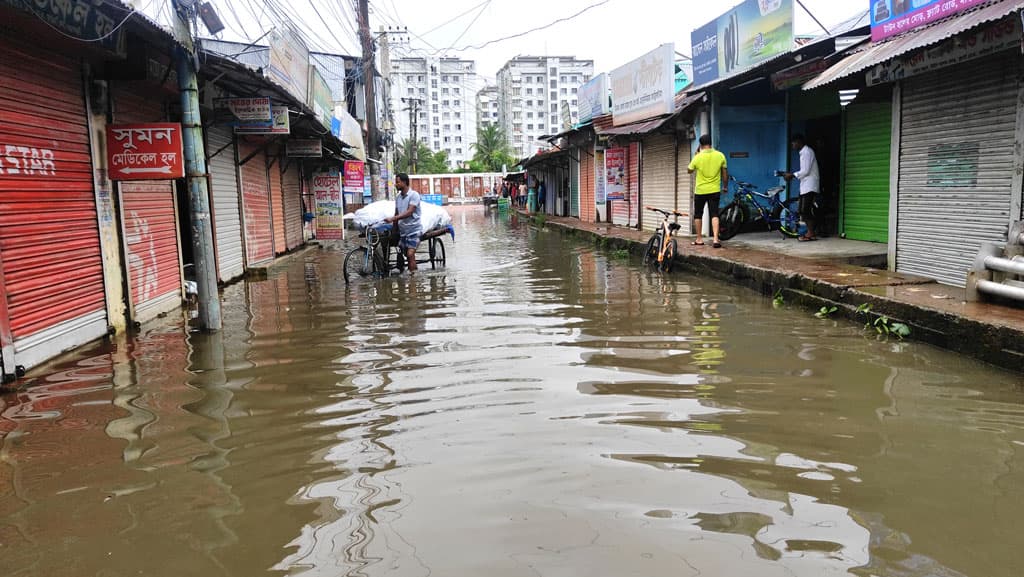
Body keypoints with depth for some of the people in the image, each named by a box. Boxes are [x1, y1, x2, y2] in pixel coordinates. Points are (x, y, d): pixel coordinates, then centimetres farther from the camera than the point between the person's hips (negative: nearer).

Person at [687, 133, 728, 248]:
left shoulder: (698, 157, -10)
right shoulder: (720, 155, -4)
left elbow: (689, 170, 6)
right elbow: (725, 173, 4)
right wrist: (725, 186, 17)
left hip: (700, 191, -1)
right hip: (715, 190, 2)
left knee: (698, 215, 13)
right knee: (714, 215, 2)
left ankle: (699, 239, 17)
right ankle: (715, 239, -11)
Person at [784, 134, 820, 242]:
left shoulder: (807, 152, -13)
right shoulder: (804, 152, 19)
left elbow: (805, 171, -19)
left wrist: (792, 175, -9)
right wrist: (792, 175, 11)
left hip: (809, 187, -10)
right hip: (806, 186, 10)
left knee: (806, 210, -9)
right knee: (803, 210, 10)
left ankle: (810, 234, -5)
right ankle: (810, 232, 15)